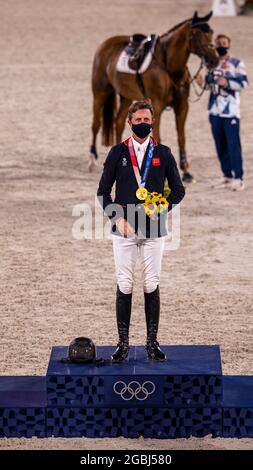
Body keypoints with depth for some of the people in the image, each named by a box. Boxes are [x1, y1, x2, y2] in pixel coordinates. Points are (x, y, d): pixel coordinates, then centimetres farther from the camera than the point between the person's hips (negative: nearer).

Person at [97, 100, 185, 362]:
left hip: (153, 231, 0)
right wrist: (117, 218, -7)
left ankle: (152, 342, 8)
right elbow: (103, 191, 6)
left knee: (151, 286, 2)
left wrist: (164, 207, -9)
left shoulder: (163, 154, 6)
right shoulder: (118, 153, 5)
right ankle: (123, 342, 5)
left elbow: (178, 189, 10)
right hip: (124, 230, 0)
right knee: (124, 285, -1)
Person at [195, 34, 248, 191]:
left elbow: (243, 83, -10)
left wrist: (227, 83, -24)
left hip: (231, 109, -6)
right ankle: (227, 175, 18)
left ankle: (238, 178, -9)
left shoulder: (237, 64, -2)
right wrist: (202, 82, -1)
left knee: (233, 144, -9)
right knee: (220, 145, 9)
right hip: (215, 110, 6)